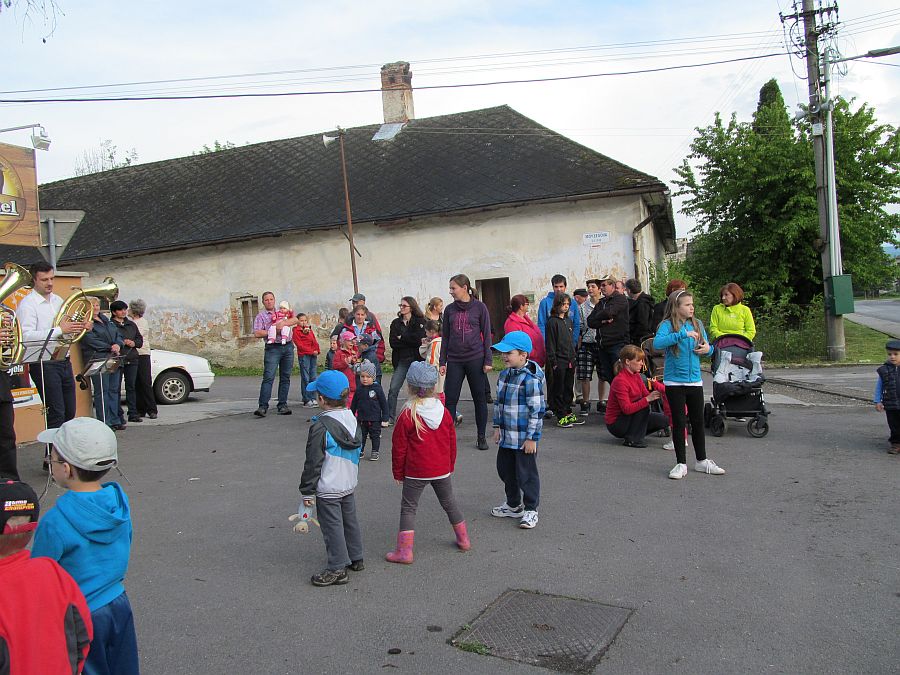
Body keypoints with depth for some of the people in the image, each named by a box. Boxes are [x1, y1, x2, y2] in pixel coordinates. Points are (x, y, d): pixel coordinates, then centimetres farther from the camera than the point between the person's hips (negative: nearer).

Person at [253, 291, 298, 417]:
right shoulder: (260, 316, 8)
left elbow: (295, 320, 4)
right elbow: (257, 333, -4)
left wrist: (283, 323, -10)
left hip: (288, 347, 4)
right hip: (272, 348, -4)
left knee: (285, 377, 5)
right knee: (268, 377, -12)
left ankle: (282, 405, 10)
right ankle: (263, 406, -13)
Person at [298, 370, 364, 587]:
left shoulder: (320, 427, -23)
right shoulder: (353, 420, 0)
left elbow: (313, 462, -18)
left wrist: (307, 490, -9)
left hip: (327, 489, -8)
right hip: (349, 484, 8)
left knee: (332, 527, 3)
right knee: (350, 521, 21)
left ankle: (337, 569, 12)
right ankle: (356, 558, 34)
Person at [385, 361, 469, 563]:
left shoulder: (407, 415, -15)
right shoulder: (444, 412, -1)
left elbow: (399, 448, -9)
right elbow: (452, 443, 8)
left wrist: (398, 472, 3)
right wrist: (450, 466, 20)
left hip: (415, 472, -4)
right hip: (442, 470, 5)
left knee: (408, 508, 6)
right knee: (449, 503, 21)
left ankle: (404, 551, 4)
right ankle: (463, 540, 33)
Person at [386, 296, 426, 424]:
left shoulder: (420, 321, 1)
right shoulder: (396, 323, 11)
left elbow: (419, 340, -15)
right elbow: (393, 342, -1)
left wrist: (401, 338, -6)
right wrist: (409, 341, -11)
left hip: (416, 360, -3)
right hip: (401, 360, 3)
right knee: (393, 389, -7)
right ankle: (390, 417, 0)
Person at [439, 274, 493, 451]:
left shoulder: (479, 307, -1)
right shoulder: (449, 309, 7)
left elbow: (486, 335, 0)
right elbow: (445, 337, 11)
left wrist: (488, 360, -5)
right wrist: (442, 362, 7)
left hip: (475, 359, -2)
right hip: (454, 361, 2)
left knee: (479, 398, 7)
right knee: (450, 399, -1)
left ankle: (481, 437, 18)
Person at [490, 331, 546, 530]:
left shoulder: (531, 379, -20)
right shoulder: (504, 375, 6)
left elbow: (537, 410, -19)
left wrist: (531, 438, -18)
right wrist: (498, 427, 16)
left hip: (524, 438, -8)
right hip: (507, 436, 8)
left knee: (526, 473, 3)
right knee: (505, 469, 18)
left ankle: (530, 510, 20)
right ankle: (513, 505, 37)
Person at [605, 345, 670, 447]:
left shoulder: (636, 376, 5)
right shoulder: (620, 380, -23)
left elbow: (646, 395, -2)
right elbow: (627, 409, -29)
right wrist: (647, 399, -35)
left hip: (630, 418, 8)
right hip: (616, 425, -8)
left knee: (665, 420, -2)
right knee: (644, 403, -26)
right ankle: (632, 439, -20)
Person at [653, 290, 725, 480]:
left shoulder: (697, 324, 6)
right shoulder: (668, 325, -9)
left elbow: (706, 347, 16)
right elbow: (657, 343, -27)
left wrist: (708, 348, -8)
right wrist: (682, 334, -31)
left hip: (695, 381, 4)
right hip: (674, 382, -4)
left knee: (698, 422, 12)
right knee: (678, 423, 4)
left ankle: (702, 461, 27)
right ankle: (681, 463, 14)